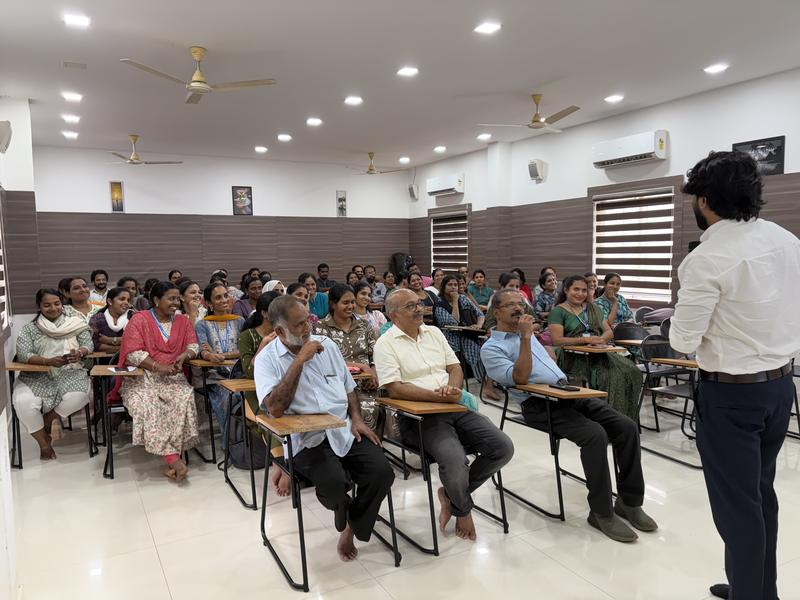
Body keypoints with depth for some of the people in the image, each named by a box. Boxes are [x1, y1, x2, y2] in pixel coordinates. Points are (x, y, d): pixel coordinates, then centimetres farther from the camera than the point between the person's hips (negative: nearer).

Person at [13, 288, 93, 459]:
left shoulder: (75, 324, 9)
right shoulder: (29, 328, 7)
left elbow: (88, 344, 3)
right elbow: (23, 355, -4)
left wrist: (79, 353, -22)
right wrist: (48, 361, -21)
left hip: (69, 373, 0)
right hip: (36, 376, 0)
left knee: (78, 396, -32)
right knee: (23, 403, -28)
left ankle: (52, 416, 4)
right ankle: (44, 443, -3)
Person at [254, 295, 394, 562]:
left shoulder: (326, 344, 10)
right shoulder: (267, 359, -5)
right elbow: (275, 408, -20)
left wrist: (356, 419, 2)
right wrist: (299, 361, -20)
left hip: (345, 430, 5)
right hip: (306, 438, -4)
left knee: (382, 473, -17)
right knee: (334, 483, -31)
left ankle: (352, 526, 12)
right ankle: (341, 511, 10)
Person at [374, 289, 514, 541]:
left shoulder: (434, 333, 16)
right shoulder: (386, 344, -4)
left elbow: (455, 368, 15)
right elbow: (394, 388, -14)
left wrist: (452, 388, -9)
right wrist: (438, 396, -21)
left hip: (455, 407, 7)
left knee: (503, 447, -10)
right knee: (456, 460, -30)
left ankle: (452, 494, 10)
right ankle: (463, 509, 6)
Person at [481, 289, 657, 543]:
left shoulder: (526, 333, 23)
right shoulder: (491, 348, -1)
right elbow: (520, 378, -16)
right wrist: (525, 338, -16)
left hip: (567, 392, 8)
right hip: (539, 405, -7)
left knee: (627, 427, -10)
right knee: (595, 434, -30)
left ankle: (629, 501, 2)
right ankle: (601, 512, -15)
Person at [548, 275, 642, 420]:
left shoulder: (593, 308, 24)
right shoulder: (558, 312, 4)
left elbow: (609, 331, 19)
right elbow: (557, 340, -8)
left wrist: (602, 339, -5)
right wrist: (586, 339, -17)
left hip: (598, 353, 6)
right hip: (573, 357, -6)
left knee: (631, 371, -22)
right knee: (614, 374, -30)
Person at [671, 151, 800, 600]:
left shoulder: (707, 257, -20)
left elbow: (684, 340, -17)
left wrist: (680, 323, 2)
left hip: (730, 394, -8)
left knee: (736, 504, 7)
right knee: (761, 494, 22)